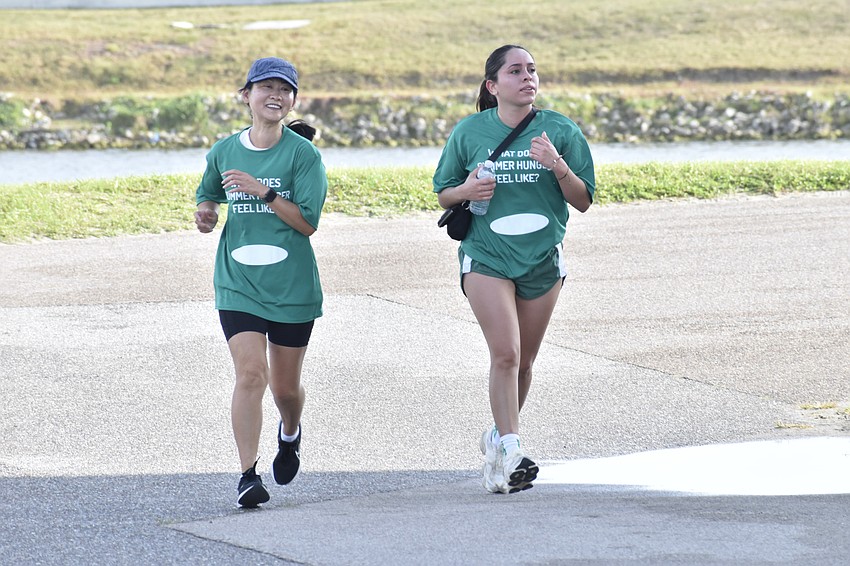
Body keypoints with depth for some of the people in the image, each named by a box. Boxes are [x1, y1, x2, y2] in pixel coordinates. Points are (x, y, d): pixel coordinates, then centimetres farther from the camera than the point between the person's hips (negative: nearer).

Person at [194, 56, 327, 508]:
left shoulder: (303, 153, -5)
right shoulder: (224, 151, 4)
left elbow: (308, 221, -11)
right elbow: (208, 196, 22)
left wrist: (264, 191, -21)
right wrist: (206, 214, -1)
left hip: (292, 285, -1)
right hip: (238, 283, 1)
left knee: (285, 386, 11)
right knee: (250, 373, -16)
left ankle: (289, 434, 45)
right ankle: (248, 475, -13)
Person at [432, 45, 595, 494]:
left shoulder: (560, 131, 0)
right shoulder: (469, 132, 0)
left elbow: (583, 201, 1)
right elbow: (443, 194, 11)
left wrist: (558, 166, -17)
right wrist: (466, 192, -12)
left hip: (542, 260, 2)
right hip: (486, 257, -2)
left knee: (523, 361, 11)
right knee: (505, 353, -16)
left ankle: (498, 438, 32)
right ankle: (510, 450, -15)